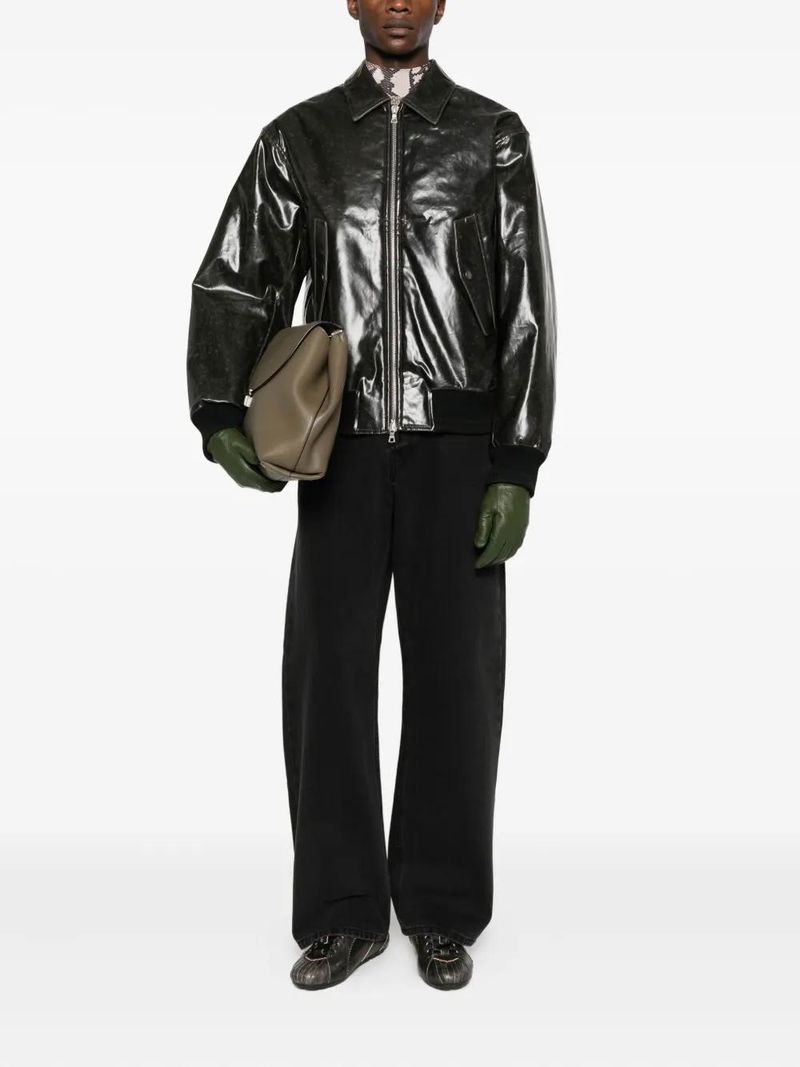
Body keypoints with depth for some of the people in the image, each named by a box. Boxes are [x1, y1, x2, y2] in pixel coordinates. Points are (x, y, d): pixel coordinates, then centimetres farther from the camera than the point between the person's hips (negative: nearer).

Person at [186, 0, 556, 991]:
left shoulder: (491, 135, 6)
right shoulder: (299, 137, 10)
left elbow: (525, 309, 1)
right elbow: (234, 280, 4)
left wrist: (517, 471, -6)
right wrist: (220, 413, -13)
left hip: (456, 445, -1)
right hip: (344, 444, 1)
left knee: (453, 672, 3)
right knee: (328, 669, 0)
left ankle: (441, 910, 18)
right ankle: (344, 911, 14)